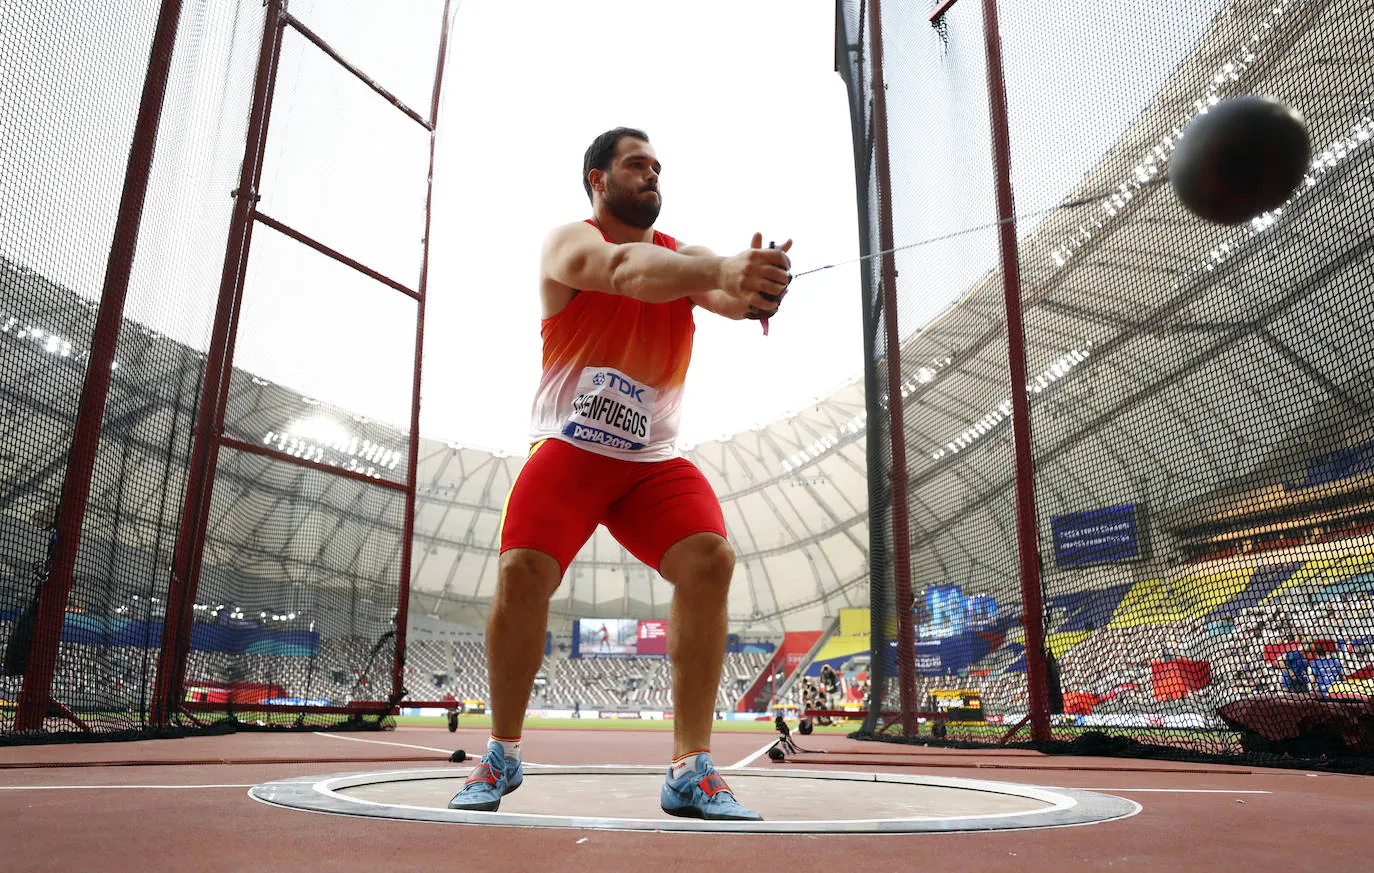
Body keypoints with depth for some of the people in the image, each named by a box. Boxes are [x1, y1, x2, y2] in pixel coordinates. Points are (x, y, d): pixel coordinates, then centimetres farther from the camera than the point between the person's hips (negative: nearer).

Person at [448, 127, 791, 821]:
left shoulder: (682, 256, 11)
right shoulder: (568, 243, -1)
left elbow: (723, 296, -12)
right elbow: (622, 269, -26)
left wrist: (755, 287, -38)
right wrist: (719, 268, -44)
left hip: (654, 462, 3)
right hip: (568, 450, -3)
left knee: (709, 560, -20)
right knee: (521, 572, -21)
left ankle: (691, 769, -13)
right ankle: (502, 753, 5)